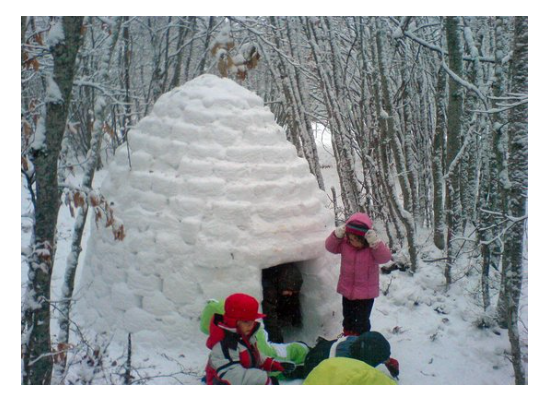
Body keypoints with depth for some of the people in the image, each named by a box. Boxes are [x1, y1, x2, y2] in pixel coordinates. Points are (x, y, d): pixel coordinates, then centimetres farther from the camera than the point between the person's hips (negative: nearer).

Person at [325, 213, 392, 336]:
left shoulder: (373, 247, -17)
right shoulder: (344, 243, -7)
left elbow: (385, 257, -28)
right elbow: (330, 246, -5)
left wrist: (375, 242, -42)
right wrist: (337, 235, -21)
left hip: (366, 293, -4)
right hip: (347, 290, 5)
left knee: (361, 322, 1)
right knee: (348, 320, 22)